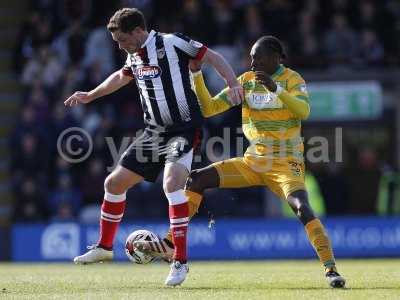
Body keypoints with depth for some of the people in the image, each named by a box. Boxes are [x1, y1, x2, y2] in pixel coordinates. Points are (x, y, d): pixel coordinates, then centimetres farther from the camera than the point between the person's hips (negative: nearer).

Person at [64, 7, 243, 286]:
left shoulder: (172, 43, -14)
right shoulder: (135, 56, 9)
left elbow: (212, 57, -10)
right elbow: (122, 77, 31)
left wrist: (233, 83, -25)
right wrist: (90, 96, 37)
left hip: (184, 129, -8)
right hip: (154, 132, 8)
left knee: (172, 182, -32)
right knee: (114, 183, 11)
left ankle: (181, 261, -27)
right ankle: (105, 247, 32)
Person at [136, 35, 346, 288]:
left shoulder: (292, 79, -7)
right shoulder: (246, 81, 6)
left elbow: (304, 111, -27)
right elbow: (209, 108, 4)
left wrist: (276, 89, -40)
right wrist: (197, 75, -8)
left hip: (286, 165, -5)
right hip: (253, 163, 5)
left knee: (302, 208, -30)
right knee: (196, 179, -5)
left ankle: (331, 270, -25)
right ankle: (170, 245, -2)